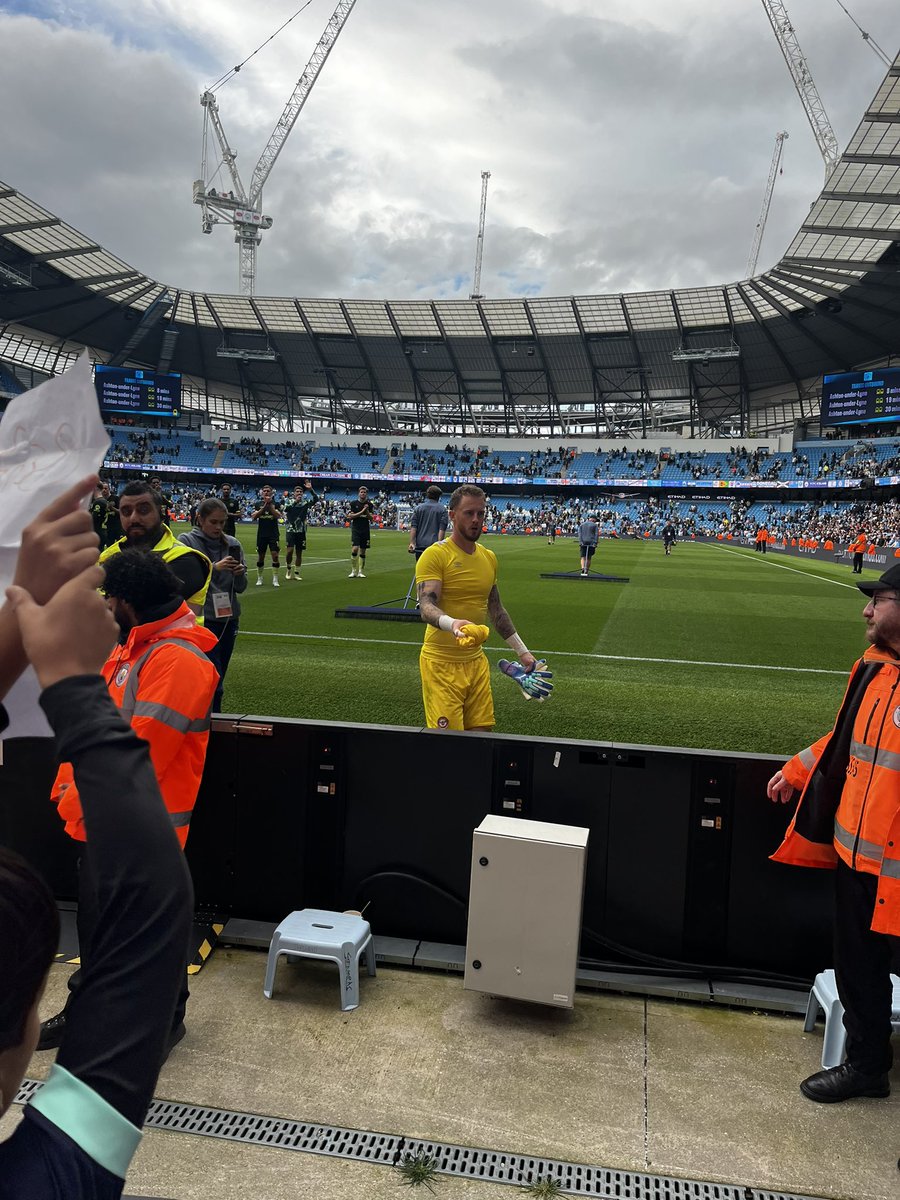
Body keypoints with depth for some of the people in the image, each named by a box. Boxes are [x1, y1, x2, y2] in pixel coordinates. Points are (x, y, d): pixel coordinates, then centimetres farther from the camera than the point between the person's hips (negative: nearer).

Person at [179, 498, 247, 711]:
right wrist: (214, 568, -21)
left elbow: (241, 588, 9)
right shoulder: (186, 541, -2)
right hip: (202, 619, -4)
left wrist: (240, 574, -12)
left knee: (217, 680, 12)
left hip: (228, 619, 5)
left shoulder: (232, 544, 8)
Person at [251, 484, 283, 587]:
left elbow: (278, 516, -14)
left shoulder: (275, 504, 2)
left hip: (273, 534, -1)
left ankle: (275, 579, -2)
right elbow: (253, 517, -9)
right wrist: (264, 506, -15)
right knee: (260, 557, 6)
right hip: (261, 535, 1)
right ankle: (259, 578, 17)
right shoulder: (259, 504, 5)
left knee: (275, 555, -8)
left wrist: (270, 505, -18)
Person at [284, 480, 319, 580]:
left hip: (301, 531, 2)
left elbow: (316, 499, -10)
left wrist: (311, 489, -22)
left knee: (299, 553, 6)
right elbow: (286, 508, -19)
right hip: (290, 530, -2)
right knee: (290, 550, -13)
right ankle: (289, 568, 11)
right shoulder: (290, 501, 1)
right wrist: (295, 501, -27)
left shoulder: (305, 502, 4)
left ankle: (296, 573, 16)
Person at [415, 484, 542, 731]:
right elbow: (426, 607, -22)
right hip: (442, 662, -7)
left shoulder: (489, 558, 12)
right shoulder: (435, 555, -10)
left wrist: (523, 652, 22)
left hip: (476, 661, 7)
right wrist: (452, 623, -43)